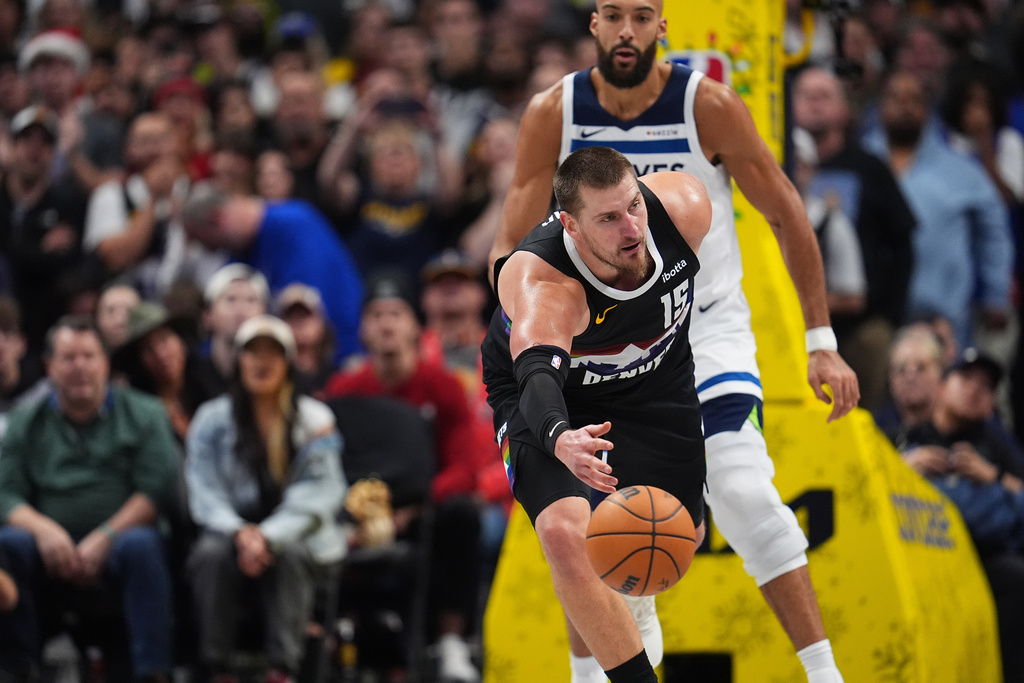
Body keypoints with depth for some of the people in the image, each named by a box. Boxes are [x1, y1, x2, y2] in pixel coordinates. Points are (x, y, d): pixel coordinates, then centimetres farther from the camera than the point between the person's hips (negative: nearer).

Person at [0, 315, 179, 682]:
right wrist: (42, 528, -18)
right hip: (51, 555, 1)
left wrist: (104, 538, -15)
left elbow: (159, 487, -2)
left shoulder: (144, 415, 11)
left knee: (141, 544, -36)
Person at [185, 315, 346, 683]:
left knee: (290, 554, -35)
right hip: (231, 528, 1)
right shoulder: (212, 419, 6)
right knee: (212, 554, -33)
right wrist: (240, 533, -23)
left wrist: (267, 537, -24)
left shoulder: (315, 421, 2)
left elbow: (315, 498, -8)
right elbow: (204, 494, -3)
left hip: (295, 534, -1)